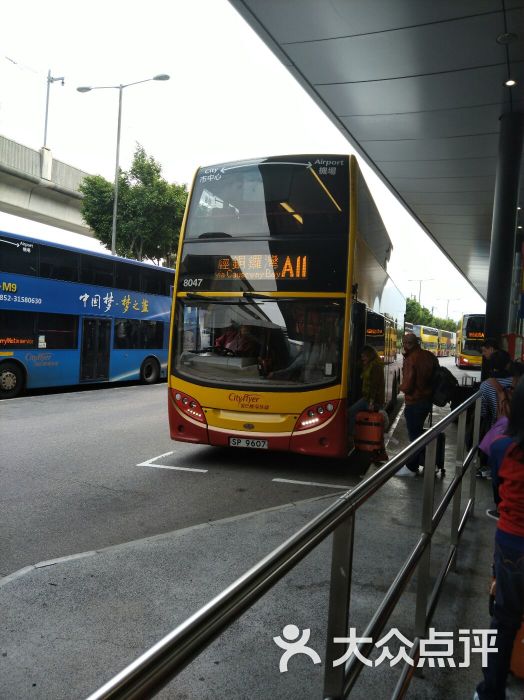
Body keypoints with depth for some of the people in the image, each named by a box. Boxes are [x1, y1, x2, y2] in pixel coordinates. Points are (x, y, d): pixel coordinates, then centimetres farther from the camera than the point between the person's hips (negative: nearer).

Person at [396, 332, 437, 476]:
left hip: (414, 403, -8)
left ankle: (411, 468, 9)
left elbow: (407, 386, -21)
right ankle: (412, 463, 30)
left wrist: (401, 386, -1)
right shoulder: (430, 356, 2)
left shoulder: (411, 360, -21)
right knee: (418, 431, 20)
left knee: (414, 434, 0)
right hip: (428, 399, 8)